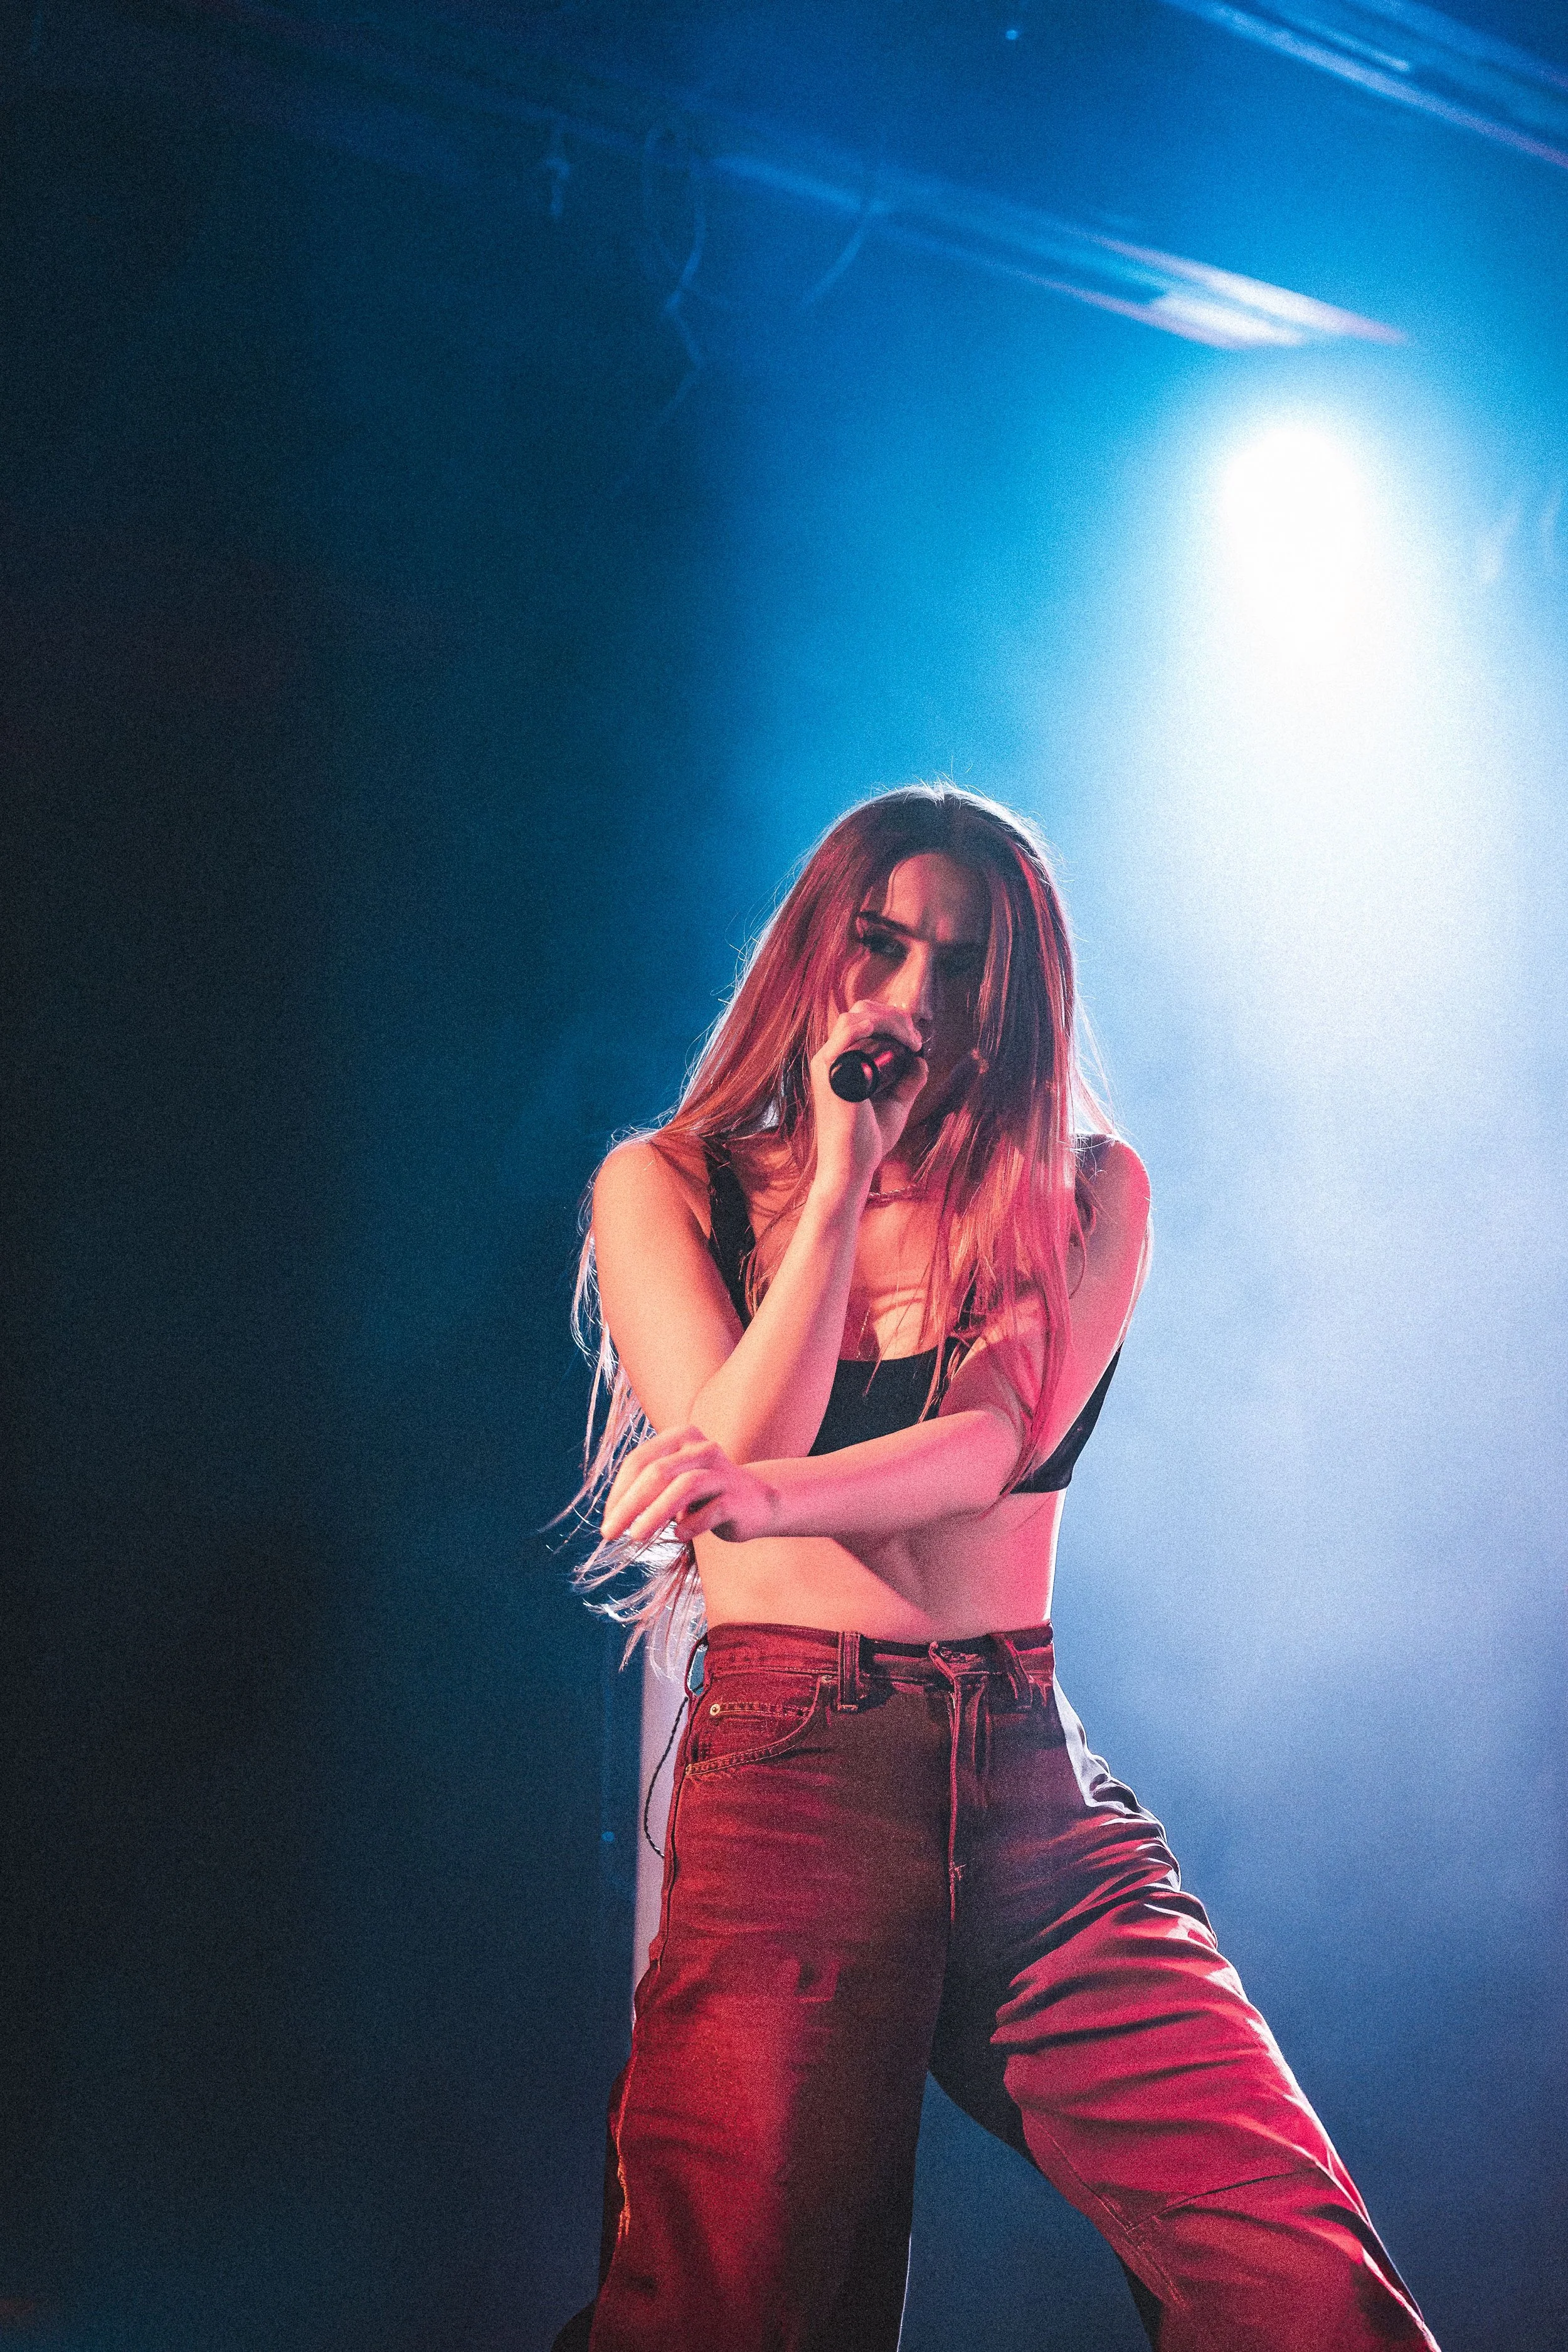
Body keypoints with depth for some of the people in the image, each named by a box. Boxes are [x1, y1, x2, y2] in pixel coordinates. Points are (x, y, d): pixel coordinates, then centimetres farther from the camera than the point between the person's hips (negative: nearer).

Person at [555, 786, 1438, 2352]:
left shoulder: (1084, 1187, 11)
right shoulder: (666, 1184, 10)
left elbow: (993, 1445, -6)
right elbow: (732, 1447, -4)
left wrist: (772, 1492, -25)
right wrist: (845, 1173, -3)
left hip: (1032, 1781, 2)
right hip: (782, 1767, -1)